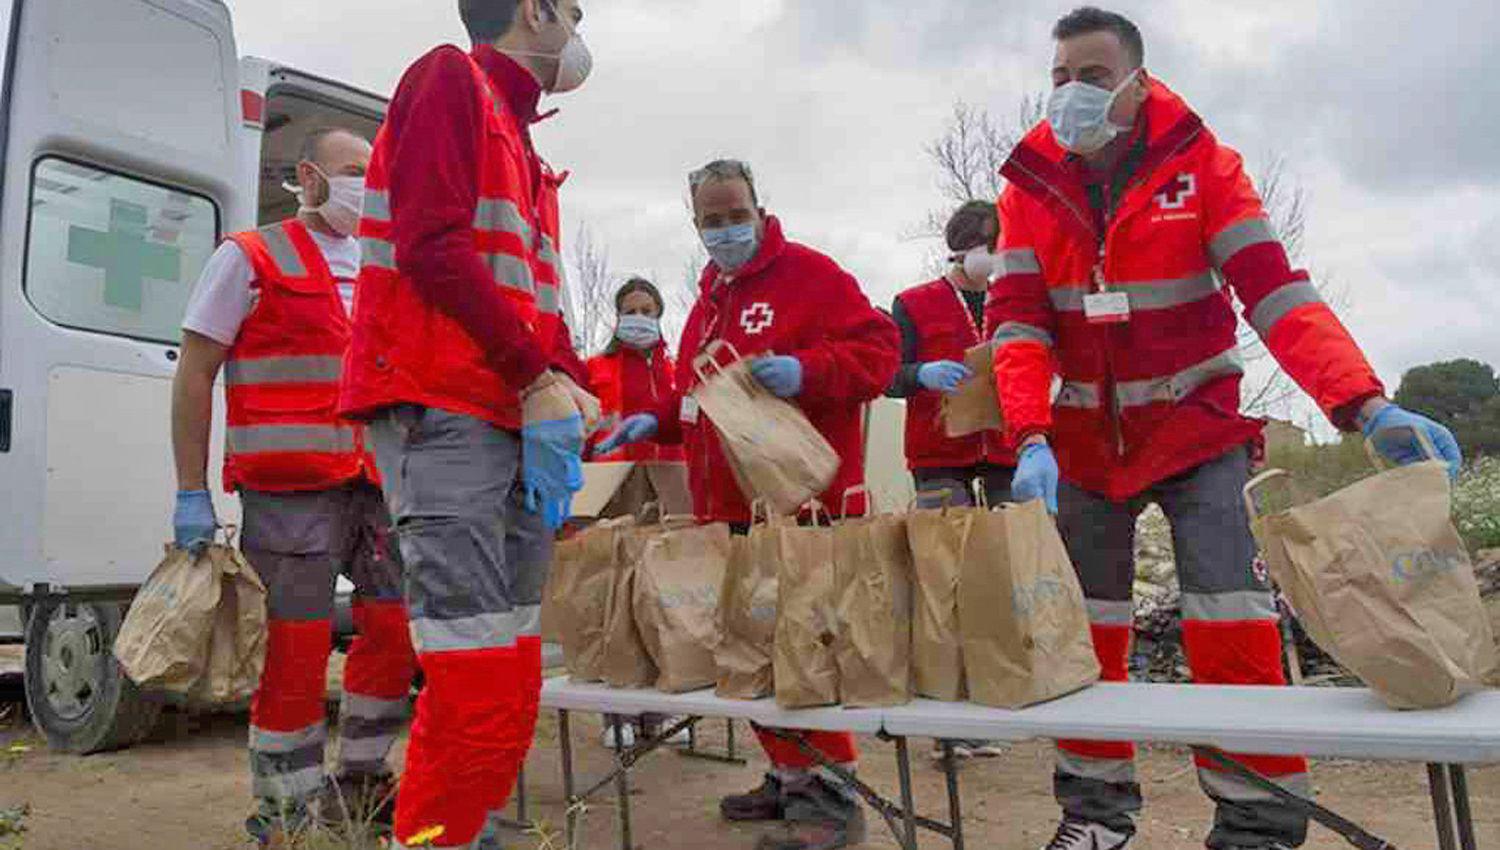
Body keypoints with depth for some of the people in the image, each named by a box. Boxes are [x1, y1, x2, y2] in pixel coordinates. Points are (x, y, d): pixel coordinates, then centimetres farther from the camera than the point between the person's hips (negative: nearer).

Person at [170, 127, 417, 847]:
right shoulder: (251, 259, 2)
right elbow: (194, 376, -1)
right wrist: (191, 493, -8)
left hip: (377, 484, 6)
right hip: (289, 489, -6)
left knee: (396, 627, 6)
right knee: (295, 649, -2)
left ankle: (359, 780, 24)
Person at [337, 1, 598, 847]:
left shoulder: (525, 149, 27)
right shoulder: (450, 79, 2)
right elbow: (432, 245, -13)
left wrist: (574, 391, 4)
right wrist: (539, 380, -14)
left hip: (521, 420, 9)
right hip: (444, 410, -9)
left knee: (512, 675, 10)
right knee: (481, 682, -12)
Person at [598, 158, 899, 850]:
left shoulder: (809, 274, -3)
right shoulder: (709, 298, 23)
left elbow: (876, 350, -11)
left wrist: (805, 371, -26)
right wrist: (656, 422, 18)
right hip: (727, 506, 8)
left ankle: (831, 794, 3)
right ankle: (789, 776, 24)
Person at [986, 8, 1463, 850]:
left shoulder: (1201, 162, -9)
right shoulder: (1031, 184, -3)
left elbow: (1275, 290, -16)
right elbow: (1018, 318, -11)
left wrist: (1366, 404, -28)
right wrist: (1031, 438, -26)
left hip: (1195, 426, -2)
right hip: (1085, 438, 3)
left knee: (1230, 619, -12)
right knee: (1080, 622, 6)